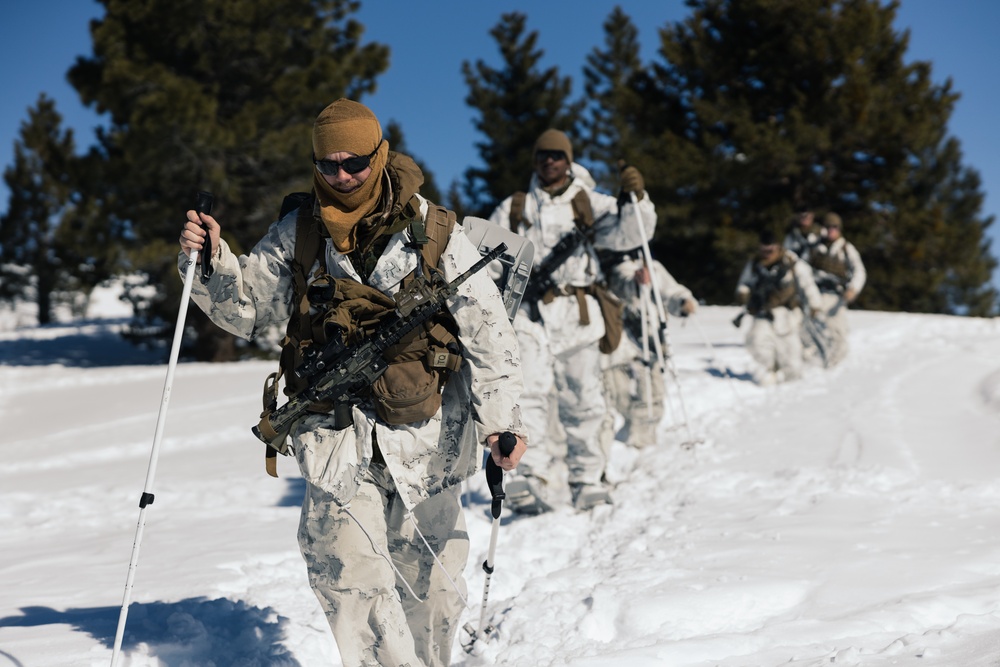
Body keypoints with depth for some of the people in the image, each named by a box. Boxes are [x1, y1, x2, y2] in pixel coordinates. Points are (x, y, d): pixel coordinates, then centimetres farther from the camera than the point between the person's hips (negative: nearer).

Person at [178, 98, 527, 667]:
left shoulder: (434, 234, -4)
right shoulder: (296, 236, 3)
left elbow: (487, 329, -7)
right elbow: (247, 308, 12)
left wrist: (501, 417, -18)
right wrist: (212, 263, -8)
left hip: (424, 442, 0)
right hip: (337, 435, 0)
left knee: (430, 584, 11)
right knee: (350, 578, -15)